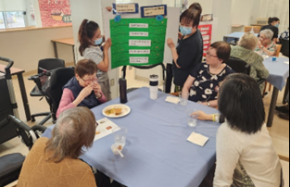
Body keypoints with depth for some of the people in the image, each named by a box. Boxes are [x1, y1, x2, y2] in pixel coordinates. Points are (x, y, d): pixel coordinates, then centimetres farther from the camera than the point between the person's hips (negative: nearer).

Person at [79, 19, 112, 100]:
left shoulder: (95, 46, -2)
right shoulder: (91, 52, -28)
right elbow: (105, 68, -23)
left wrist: (102, 42, 2)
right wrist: (106, 49, -17)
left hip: (104, 79, 9)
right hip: (99, 83, -9)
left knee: (108, 102, 18)